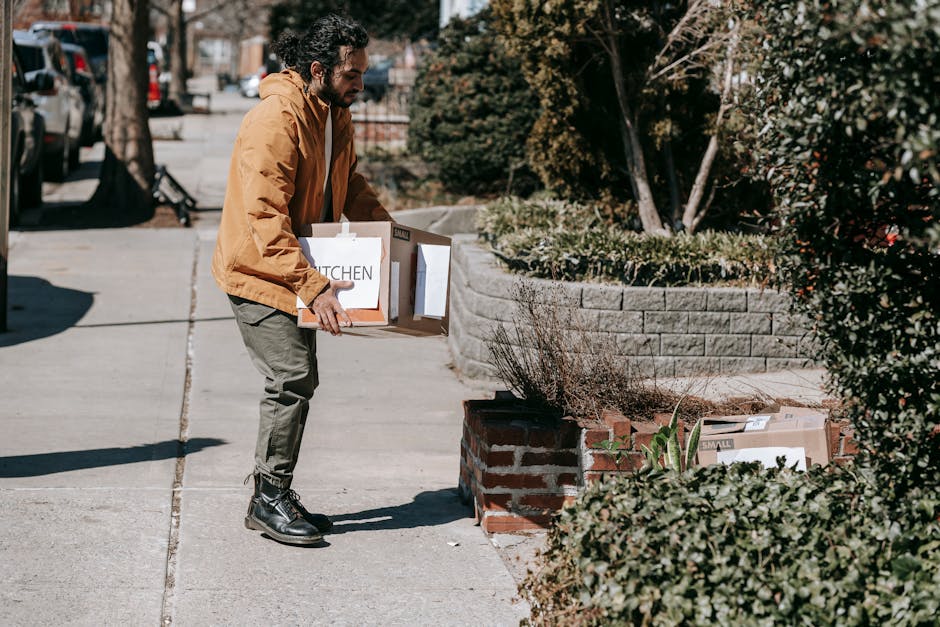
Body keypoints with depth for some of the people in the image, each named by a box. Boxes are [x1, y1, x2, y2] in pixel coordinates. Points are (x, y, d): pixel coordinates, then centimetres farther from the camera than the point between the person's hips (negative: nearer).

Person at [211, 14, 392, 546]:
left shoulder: (337, 115, 6)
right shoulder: (275, 121, -24)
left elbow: (351, 186, 20)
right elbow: (266, 219, -29)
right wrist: (314, 286, -33)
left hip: (297, 271, 9)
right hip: (258, 270, -9)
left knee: (299, 381, 11)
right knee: (292, 379, -13)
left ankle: (271, 499, 21)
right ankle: (271, 498, 0)